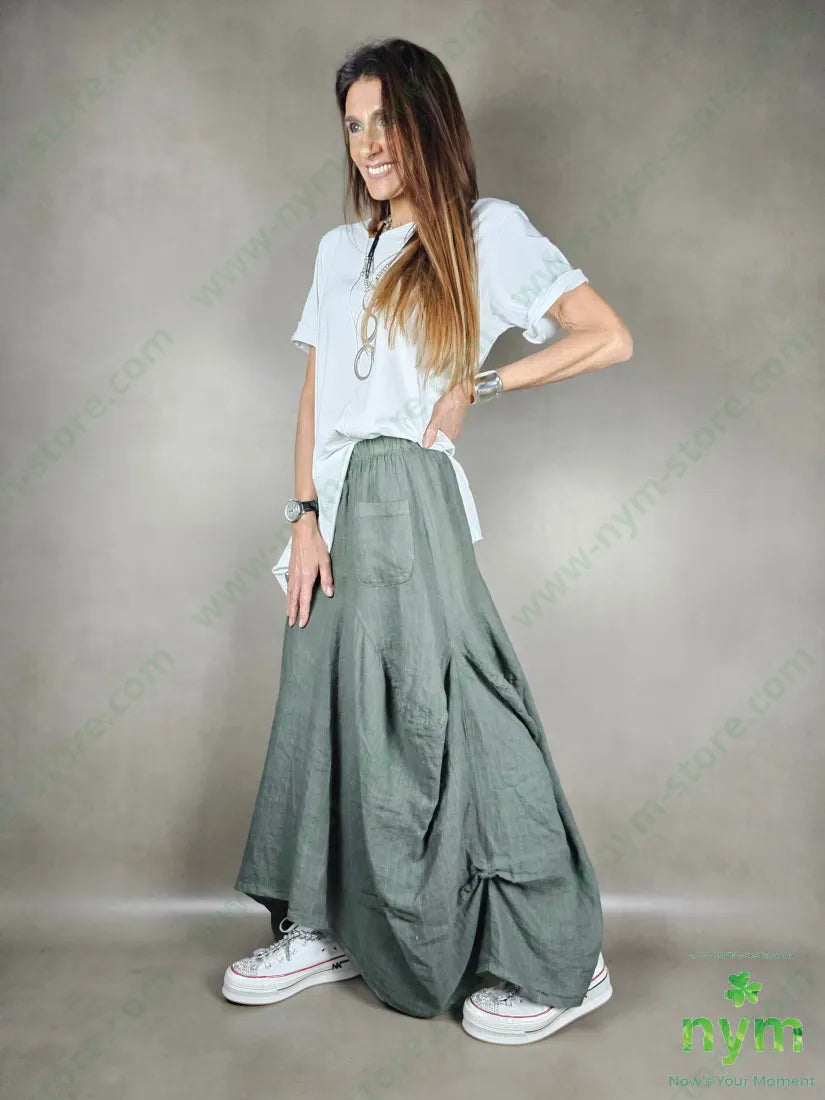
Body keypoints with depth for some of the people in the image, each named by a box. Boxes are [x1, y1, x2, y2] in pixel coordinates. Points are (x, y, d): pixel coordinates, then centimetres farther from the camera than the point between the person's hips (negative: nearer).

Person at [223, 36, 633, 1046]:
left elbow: (610, 339, -5)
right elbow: (314, 397, 12)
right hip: (333, 504, 6)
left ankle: (556, 961, 11)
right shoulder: (339, 249, 18)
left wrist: (473, 387, -4)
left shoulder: (489, 231, 3)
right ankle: (327, 930, 26)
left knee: (431, 718, -5)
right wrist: (306, 517, 0)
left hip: (407, 497, -6)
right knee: (323, 709, 8)